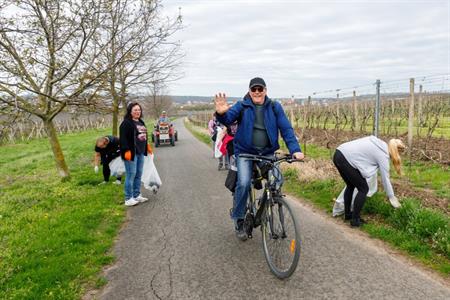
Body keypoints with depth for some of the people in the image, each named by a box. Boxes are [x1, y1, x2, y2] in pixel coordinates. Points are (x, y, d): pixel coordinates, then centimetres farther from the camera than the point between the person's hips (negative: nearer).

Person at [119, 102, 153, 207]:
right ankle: (128, 199, 2)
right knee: (131, 174, -5)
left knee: (138, 174, 13)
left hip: (140, 152, 9)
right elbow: (123, 138, -17)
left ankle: (137, 195, 23)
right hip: (131, 153, -9)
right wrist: (126, 150, -23)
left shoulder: (141, 122, 16)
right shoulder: (126, 123, -11)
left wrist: (147, 146, 24)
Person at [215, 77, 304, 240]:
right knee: (244, 183, -20)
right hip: (245, 152, -2)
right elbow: (228, 119, -18)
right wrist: (221, 113, -42)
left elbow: (286, 129, -5)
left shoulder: (275, 107, 1)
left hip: (267, 153, 2)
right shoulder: (242, 106, -2)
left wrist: (295, 149, -19)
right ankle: (238, 219, 4)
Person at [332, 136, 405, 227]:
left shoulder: (379, 142, 19)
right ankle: (355, 220, 14)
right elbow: (385, 179, 5)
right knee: (363, 189, 8)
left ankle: (347, 214, 37)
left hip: (338, 154, 8)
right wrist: (392, 197, 17)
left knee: (351, 185, 26)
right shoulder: (383, 155, 0)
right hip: (346, 160, -8)